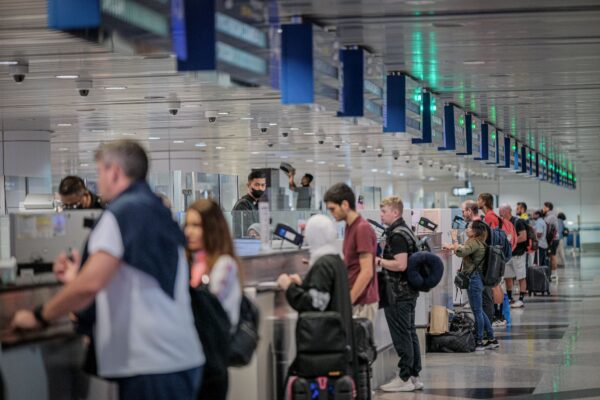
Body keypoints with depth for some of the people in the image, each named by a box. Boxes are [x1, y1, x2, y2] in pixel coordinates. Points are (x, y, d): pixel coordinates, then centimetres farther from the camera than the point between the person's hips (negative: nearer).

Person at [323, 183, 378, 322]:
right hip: (354, 300, 9)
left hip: (361, 303, -9)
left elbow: (367, 272, -20)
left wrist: (348, 301, -19)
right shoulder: (350, 227, 13)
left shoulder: (362, 229, -17)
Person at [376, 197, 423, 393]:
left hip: (398, 294, -10)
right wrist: (382, 259, 15)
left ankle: (404, 379, 0)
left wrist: (378, 261, -15)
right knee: (410, 333, 13)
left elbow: (400, 265, -25)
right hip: (408, 291, 10)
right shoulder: (404, 230, 15)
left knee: (402, 336, -5)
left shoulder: (397, 235, -17)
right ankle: (414, 376, 18)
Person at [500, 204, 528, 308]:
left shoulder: (517, 222, -11)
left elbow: (523, 237, -18)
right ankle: (509, 299, 20)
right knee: (507, 277, 11)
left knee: (521, 277, -1)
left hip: (518, 254, -8)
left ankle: (521, 300, 0)